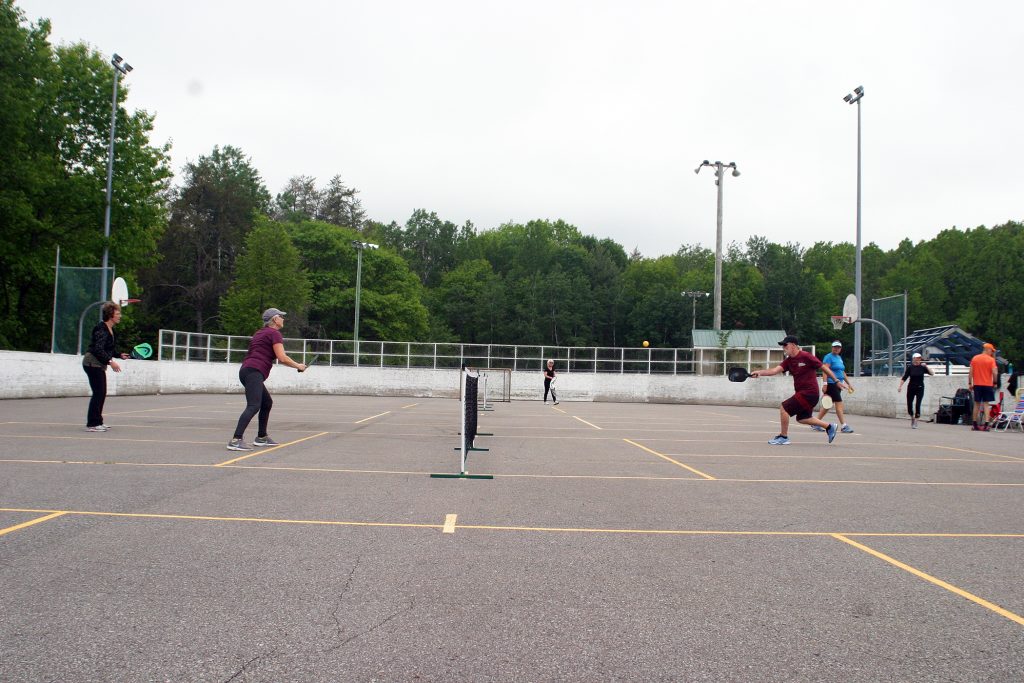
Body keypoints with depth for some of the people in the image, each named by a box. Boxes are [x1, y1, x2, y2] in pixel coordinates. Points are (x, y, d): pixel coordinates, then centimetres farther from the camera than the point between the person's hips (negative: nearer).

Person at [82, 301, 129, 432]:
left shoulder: (110, 330, 11)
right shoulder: (101, 329, -18)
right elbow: (98, 349, -27)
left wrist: (120, 355, 18)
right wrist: (110, 362, -33)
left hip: (99, 365, 10)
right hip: (93, 363, -10)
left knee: (101, 394, 12)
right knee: (99, 393, -10)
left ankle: (97, 422, 20)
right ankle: (92, 424, -6)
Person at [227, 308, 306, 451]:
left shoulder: (260, 333, 25)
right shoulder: (274, 333, -3)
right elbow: (282, 358, -11)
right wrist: (298, 366, 2)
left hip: (247, 370, 10)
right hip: (254, 372, -10)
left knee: (267, 403, 22)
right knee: (253, 406, -20)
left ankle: (261, 437, 28)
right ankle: (235, 441, -32)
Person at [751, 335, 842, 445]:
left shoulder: (806, 357, -14)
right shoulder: (788, 361, 7)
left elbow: (823, 367, -8)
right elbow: (775, 370, -5)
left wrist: (836, 380, -4)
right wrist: (759, 372, -20)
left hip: (809, 392, -9)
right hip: (801, 393, 9)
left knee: (784, 408, -13)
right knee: (802, 418, 20)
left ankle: (784, 437, 1)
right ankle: (829, 426, 35)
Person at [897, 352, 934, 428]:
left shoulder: (922, 367, -1)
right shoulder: (910, 367, -3)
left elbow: (932, 373, -12)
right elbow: (904, 378, -2)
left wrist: (926, 366, -20)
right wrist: (900, 386, -10)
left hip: (920, 388, -1)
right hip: (911, 388, 1)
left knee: (918, 405, -7)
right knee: (909, 405, 3)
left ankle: (915, 422, 1)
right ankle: (912, 418, 29)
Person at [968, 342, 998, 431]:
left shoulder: (974, 358, 5)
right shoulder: (991, 359, -5)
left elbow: (971, 372, 3)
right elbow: (994, 372, -13)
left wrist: (970, 383, 7)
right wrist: (994, 382, 1)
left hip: (977, 385, 3)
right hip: (987, 385, -3)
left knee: (977, 404, 10)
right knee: (986, 404, -2)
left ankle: (975, 425, 13)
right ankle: (986, 425, -12)